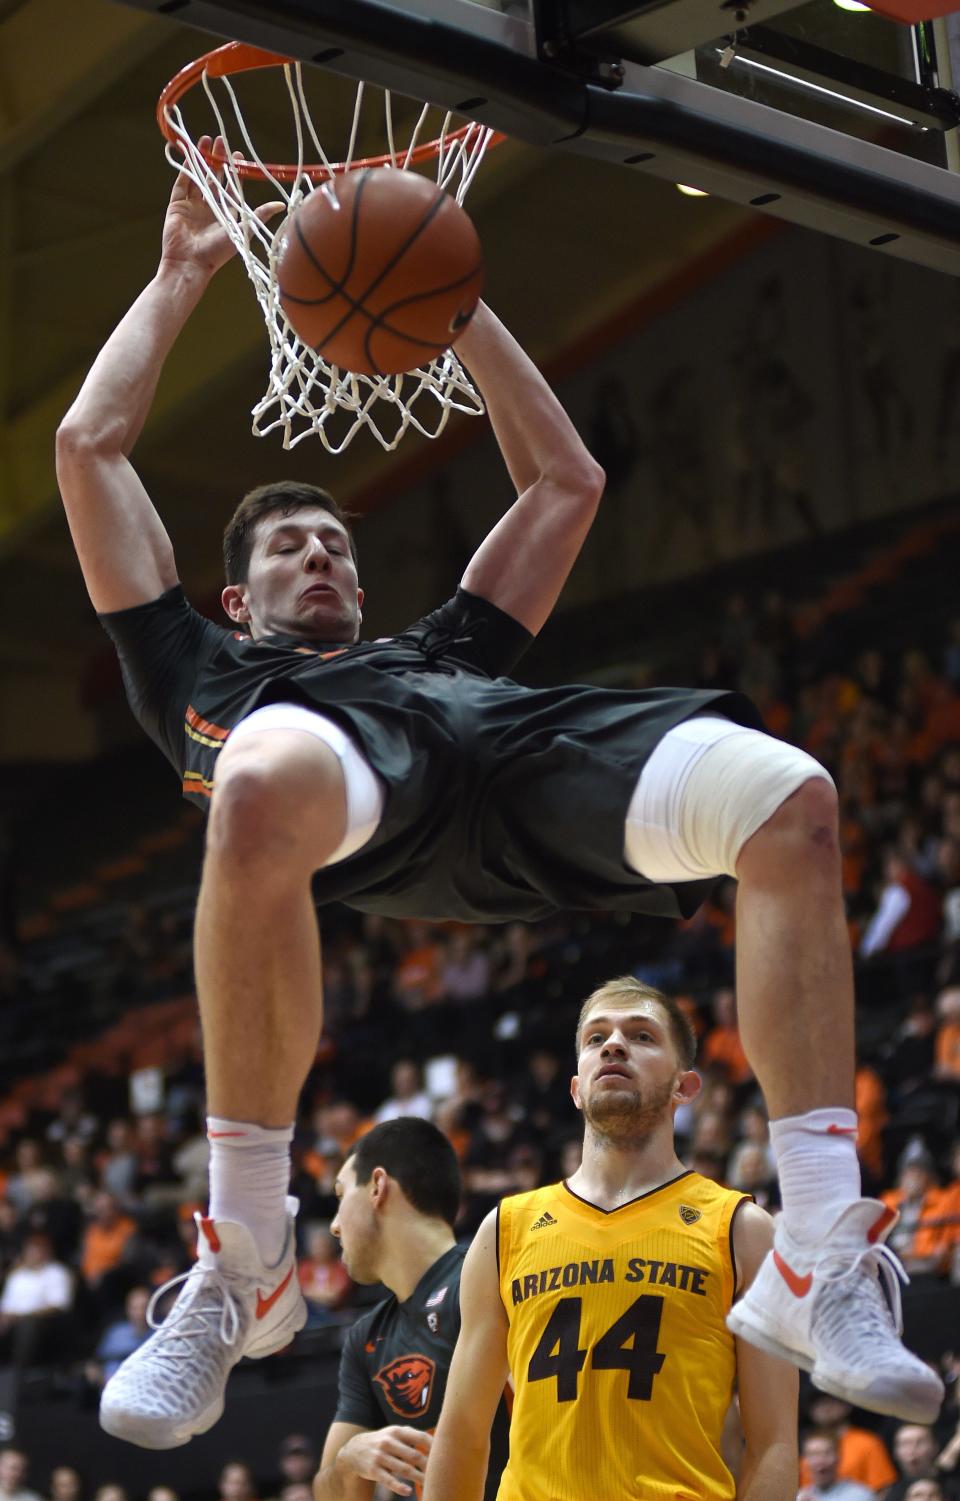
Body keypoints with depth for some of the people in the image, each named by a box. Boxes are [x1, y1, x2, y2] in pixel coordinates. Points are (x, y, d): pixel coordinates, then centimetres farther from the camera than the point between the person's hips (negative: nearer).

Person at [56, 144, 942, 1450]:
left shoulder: (444, 647, 48)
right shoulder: (201, 669, 41)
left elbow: (567, 482, 53)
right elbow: (89, 446, 41)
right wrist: (182, 278, 50)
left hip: (510, 743, 4)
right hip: (361, 778, -4)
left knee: (791, 797, -26)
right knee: (261, 788, -44)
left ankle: (823, 1262, -28)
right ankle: (244, 1260, -29)